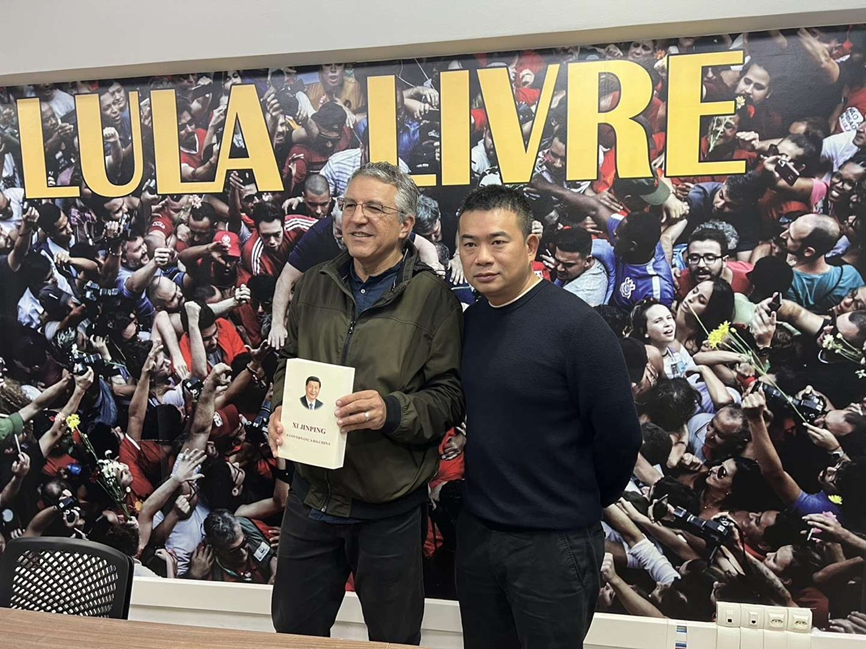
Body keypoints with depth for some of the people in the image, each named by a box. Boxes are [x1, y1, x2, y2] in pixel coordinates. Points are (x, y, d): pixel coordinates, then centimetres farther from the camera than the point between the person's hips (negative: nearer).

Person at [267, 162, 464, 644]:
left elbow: (450, 396, -10)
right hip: (312, 496, 4)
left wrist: (392, 411, -27)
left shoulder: (431, 296, -10)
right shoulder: (315, 285, 5)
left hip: (390, 509, -4)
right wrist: (281, 409, -4)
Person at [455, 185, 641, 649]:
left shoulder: (575, 324, -18)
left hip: (554, 542, -6)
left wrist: (587, 502, 1)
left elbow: (619, 433, -14)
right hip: (475, 533, 6)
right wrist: (490, 498, 11)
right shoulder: (468, 321, 2)